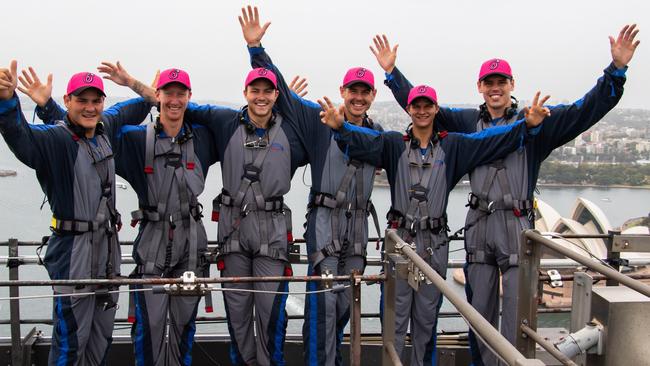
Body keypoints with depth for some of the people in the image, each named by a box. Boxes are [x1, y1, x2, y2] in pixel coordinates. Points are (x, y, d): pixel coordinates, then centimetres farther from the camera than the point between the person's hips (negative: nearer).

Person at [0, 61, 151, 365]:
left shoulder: (106, 127, 7)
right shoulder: (55, 138, -14)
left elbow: (127, 111, 29)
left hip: (108, 245, 7)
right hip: (74, 249, -7)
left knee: (103, 332, 18)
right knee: (72, 337, -3)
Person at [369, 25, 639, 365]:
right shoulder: (467, 121, 9)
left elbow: (583, 110, -8)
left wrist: (616, 70, -19)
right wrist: (392, 72, 7)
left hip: (517, 225, -3)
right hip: (479, 225, 3)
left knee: (518, 309, -1)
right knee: (479, 307, 13)